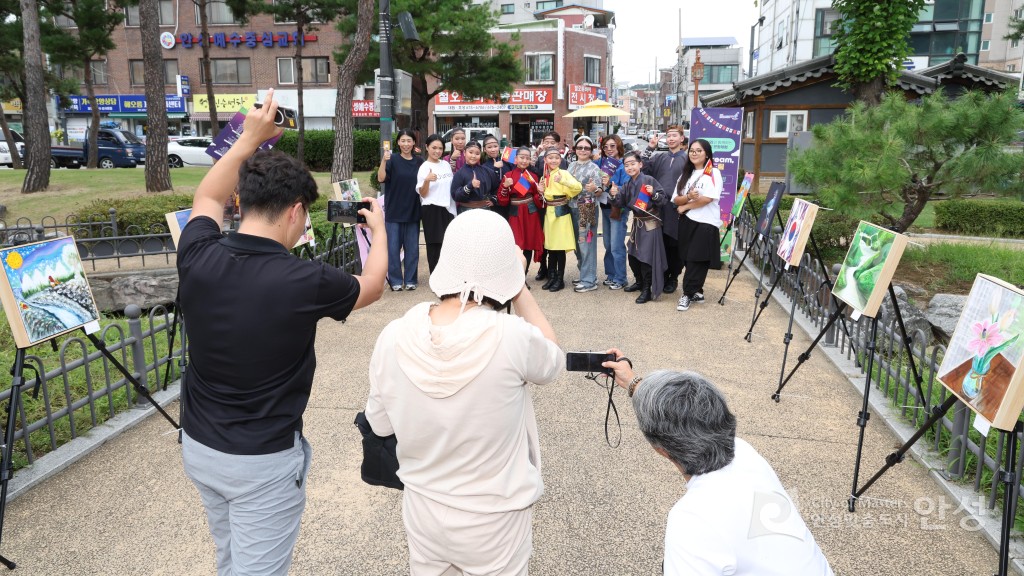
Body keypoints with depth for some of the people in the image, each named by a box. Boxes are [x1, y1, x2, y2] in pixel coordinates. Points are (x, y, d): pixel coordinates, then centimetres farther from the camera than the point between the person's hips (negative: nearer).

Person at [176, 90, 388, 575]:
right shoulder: (303, 281, -23)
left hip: (198, 445, 6)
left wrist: (250, 138, 14)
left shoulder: (198, 259, -12)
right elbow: (372, 287, 0)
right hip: (264, 460, -6)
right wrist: (379, 229, 17)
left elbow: (208, 199, 13)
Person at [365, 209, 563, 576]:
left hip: (422, 509, 3)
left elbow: (380, 424, -2)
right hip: (493, 519, -2)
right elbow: (553, 361, -3)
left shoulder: (394, 338, -17)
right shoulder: (512, 337, -27)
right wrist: (519, 287, -3)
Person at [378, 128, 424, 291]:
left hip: (413, 211, 3)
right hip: (394, 210, -2)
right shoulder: (392, 160, -2)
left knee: (412, 247, 6)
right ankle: (395, 280, 8)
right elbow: (381, 179, -16)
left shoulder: (419, 162, 7)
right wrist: (383, 161, -29)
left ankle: (410, 280, 15)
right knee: (393, 247, -1)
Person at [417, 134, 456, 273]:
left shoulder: (446, 165, 10)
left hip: (448, 209, 5)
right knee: (434, 246, -1)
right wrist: (427, 180, -28)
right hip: (432, 210, -5)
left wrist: (455, 207, 12)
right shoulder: (424, 167, -7)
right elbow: (423, 194, -10)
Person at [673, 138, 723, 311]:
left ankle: (688, 294, 0)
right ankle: (696, 292, 17)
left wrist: (685, 206, -6)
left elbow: (708, 198, -16)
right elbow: (675, 199, 5)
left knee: (697, 260, -6)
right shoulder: (686, 174, 14)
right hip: (687, 222, 6)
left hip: (706, 223, -6)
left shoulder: (713, 173, -3)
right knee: (689, 259, 7)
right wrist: (688, 197, -17)